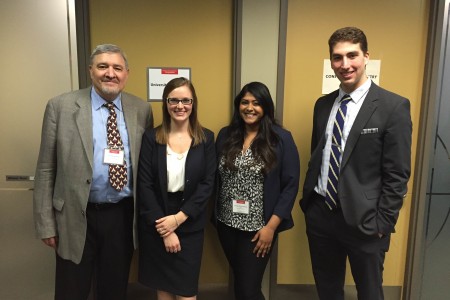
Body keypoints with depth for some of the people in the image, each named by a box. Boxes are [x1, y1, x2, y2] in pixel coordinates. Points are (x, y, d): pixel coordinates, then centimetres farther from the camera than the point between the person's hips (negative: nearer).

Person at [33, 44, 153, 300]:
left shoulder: (142, 110, 0)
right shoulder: (61, 106, -5)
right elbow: (46, 169, -3)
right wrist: (46, 223, -4)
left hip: (124, 214, 2)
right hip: (76, 216, -1)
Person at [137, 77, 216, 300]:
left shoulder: (206, 138, -1)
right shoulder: (151, 137, -3)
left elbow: (207, 184, -5)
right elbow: (144, 185, -7)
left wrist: (179, 218, -13)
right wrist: (163, 227, -11)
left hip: (190, 225, 0)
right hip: (156, 225, 0)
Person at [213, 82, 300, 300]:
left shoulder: (281, 139, -8)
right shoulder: (225, 135, 2)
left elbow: (290, 186, -9)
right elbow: (215, 178, 6)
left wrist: (271, 226, -12)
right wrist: (215, 215, 1)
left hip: (259, 228, -4)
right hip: (226, 224, 4)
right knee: (239, 281, 20)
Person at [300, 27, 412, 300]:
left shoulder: (393, 106, -10)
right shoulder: (323, 104, 5)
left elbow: (397, 174, -11)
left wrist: (383, 224, -11)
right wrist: (308, 201, 9)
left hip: (363, 220, -4)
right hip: (319, 214, 5)